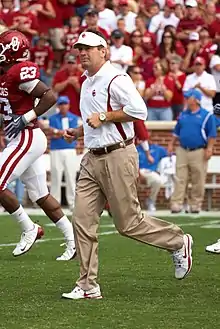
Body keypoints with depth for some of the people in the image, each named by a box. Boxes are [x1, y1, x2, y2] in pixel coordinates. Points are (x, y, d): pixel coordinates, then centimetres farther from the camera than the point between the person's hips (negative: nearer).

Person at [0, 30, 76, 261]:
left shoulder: (20, 72, -16)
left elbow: (50, 96, -21)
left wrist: (26, 119, -20)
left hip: (27, 138, -10)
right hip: (26, 140, 10)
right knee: (40, 195, 11)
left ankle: (29, 229, 2)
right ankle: (74, 241, 14)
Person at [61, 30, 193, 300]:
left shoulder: (115, 80, -11)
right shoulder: (87, 84, 18)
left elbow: (139, 111, -22)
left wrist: (103, 117, -17)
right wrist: (77, 132, 13)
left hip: (118, 157, -9)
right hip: (92, 159, 9)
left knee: (129, 223, -3)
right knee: (82, 220, -1)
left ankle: (178, 242, 21)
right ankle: (88, 286, 3)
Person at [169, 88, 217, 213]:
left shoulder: (207, 115, -2)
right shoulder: (183, 115, 14)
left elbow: (212, 134, -4)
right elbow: (177, 131, 21)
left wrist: (209, 149, -12)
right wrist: (171, 144, 13)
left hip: (198, 152, -4)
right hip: (182, 151, 4)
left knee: (198, 181, 0)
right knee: (180, 179, -1)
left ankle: (196, 204, 7)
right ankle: (177, 204, -3)